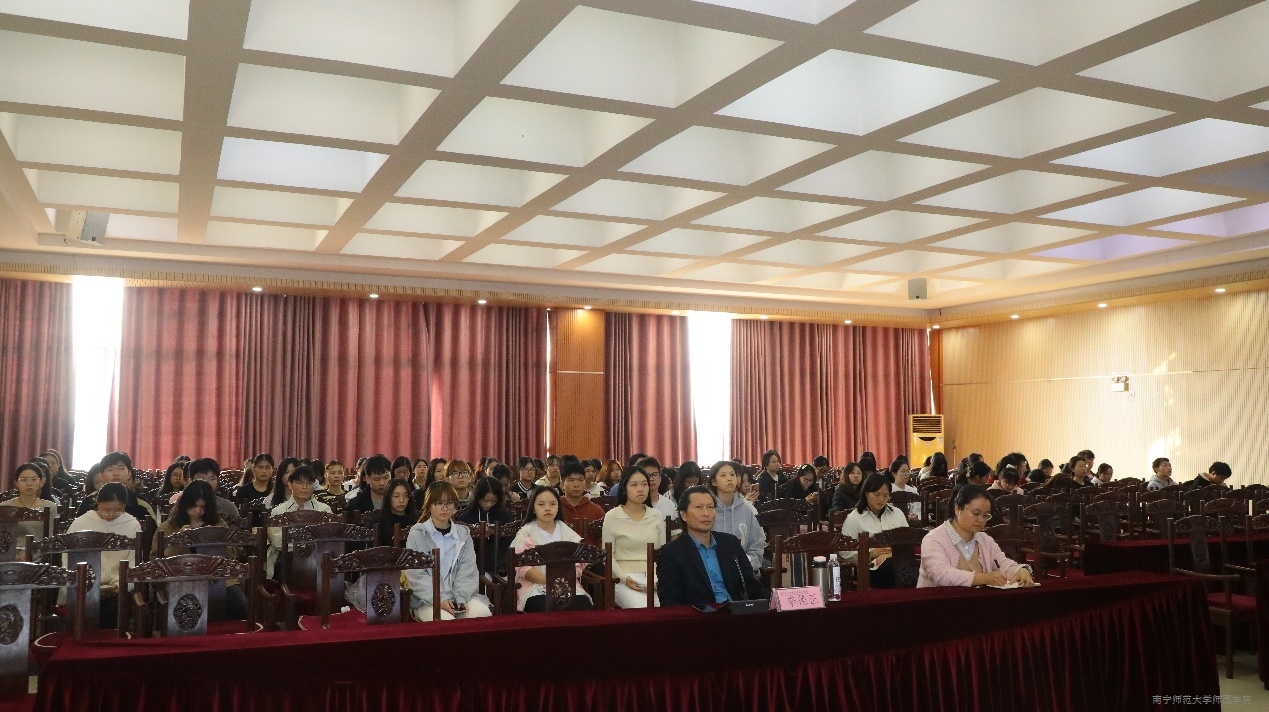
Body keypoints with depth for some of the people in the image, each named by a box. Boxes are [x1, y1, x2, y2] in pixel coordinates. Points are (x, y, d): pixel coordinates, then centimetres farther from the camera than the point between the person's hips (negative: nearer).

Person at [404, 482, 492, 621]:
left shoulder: (463, 534, 12)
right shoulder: (416, 534, 2)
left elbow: (468, 571, 5)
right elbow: (416, 574, -6)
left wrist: (461, 598, -12)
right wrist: (440, 599, -17)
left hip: (461, 596, 3)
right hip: (427, 600, -3)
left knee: (483, 614, -24)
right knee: (445, 621, -33)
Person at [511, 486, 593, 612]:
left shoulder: (567, 533, 16)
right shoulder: (525, 533, 7)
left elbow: (578, 564, 5)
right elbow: (523, 567, -7)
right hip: (535, 585, -2)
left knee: (584, 608, -30)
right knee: (546, 610, -36)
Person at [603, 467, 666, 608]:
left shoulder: (657, 517, 14)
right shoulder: (612, 517, 3)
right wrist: (625, 578, -14)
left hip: (655, 578, 3)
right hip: (625, 579, -3)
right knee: (642, 609, -33)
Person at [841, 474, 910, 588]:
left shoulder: (897, 513, 19)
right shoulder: (853, 518, 4)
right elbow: (846, 553, 0)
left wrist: (891, 553, -9)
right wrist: (871, 554, -12)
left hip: (898, 559, 4)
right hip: (871, 567, -4)